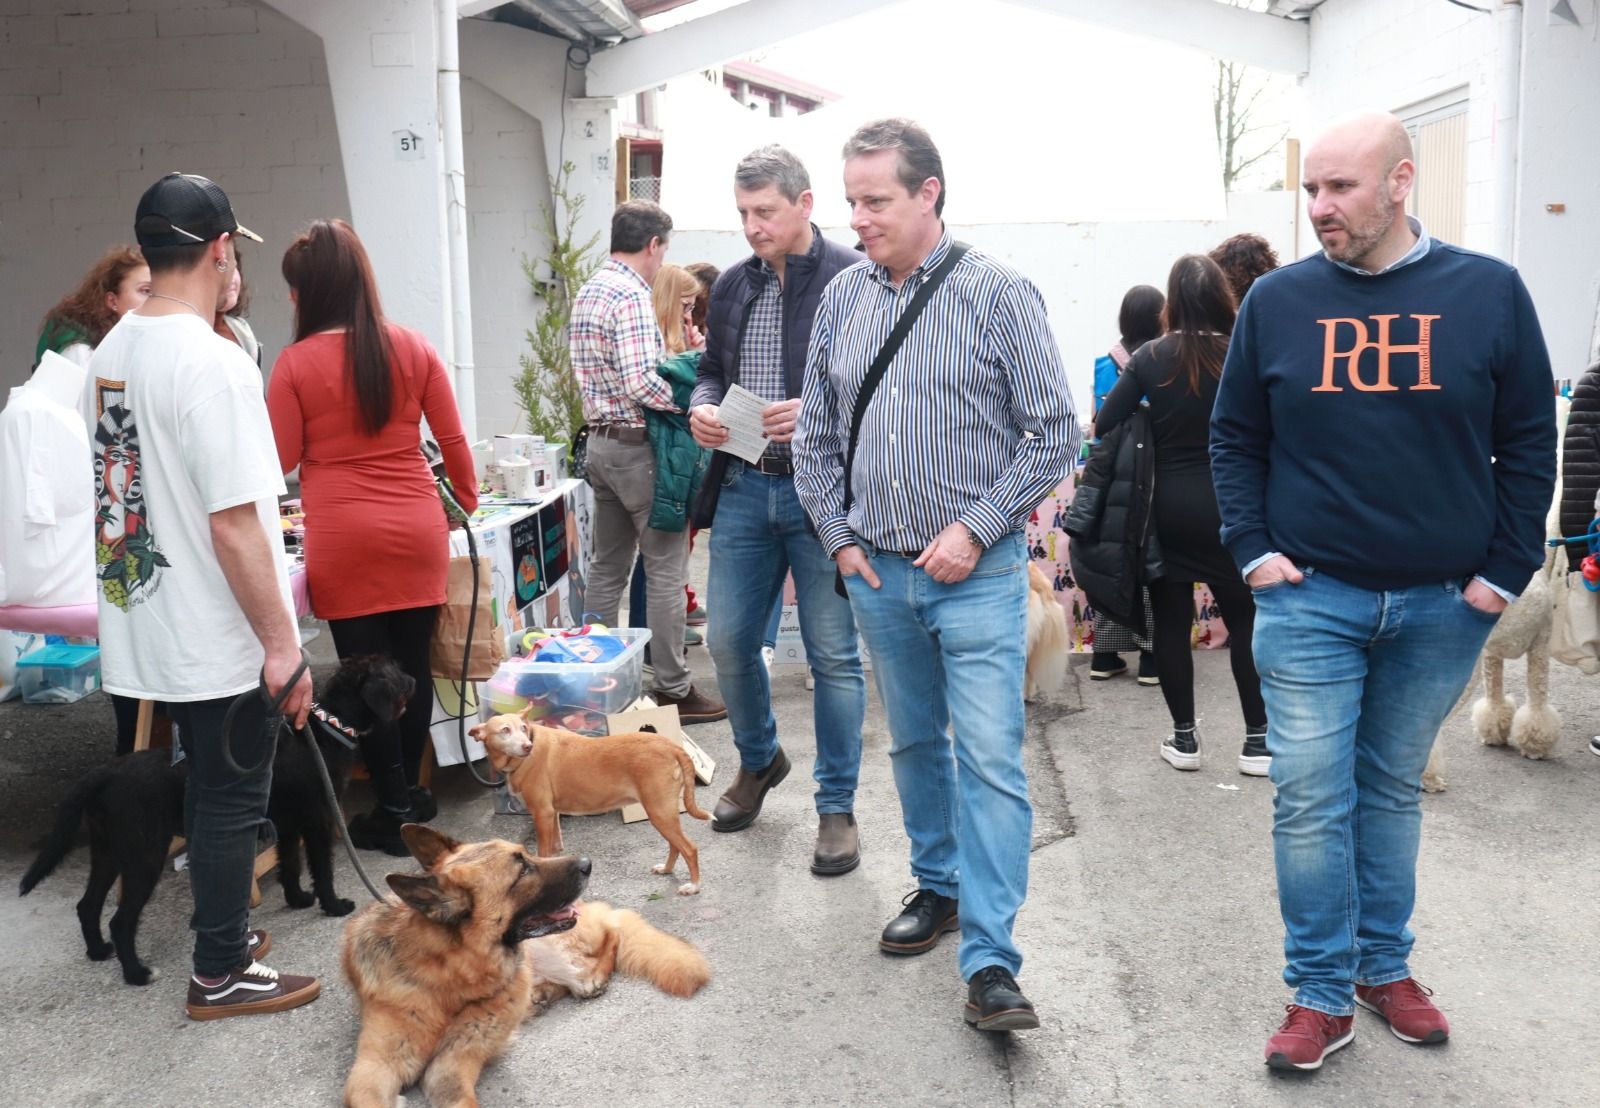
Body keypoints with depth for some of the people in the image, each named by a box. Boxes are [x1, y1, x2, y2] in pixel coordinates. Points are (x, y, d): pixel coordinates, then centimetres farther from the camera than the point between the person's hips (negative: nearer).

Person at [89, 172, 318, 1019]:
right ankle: (221, 974, 19)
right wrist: (282, 646, -19)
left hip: (152, 625, 8)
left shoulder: (112, 352, 6)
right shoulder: (212, 362, -22)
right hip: (219, 636, -8)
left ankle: (223, 926, 38)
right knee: (232, 799, 6)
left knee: (208, 787, 22)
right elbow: (233, 527, -24)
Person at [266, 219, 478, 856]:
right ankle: (411, 793, 26)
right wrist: (468, 501, 22)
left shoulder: (296, 363, -6)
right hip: (418, 533, 3)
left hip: (344, 541, -3)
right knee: (413, 665, 12)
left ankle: (395, 812, 13)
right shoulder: (412, 348, 2)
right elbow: (452, 440, 7)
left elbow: (279, 461, 0)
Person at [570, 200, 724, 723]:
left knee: (607, 565, 14)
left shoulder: (587, 292, 13)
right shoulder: (632, 296, -16)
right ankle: (674, 690, 3)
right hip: (638, 445, -9)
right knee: (665, 569, -3)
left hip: (600, 440, 10)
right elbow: (638, 382, -25)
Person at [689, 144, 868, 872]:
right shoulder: (733, 286, 10)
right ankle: (758, 761, 38)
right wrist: (702, 407, -2)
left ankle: (836, 806, 19)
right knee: (729, 643, 12)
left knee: (833, 656, 4)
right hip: (744, 486, 6)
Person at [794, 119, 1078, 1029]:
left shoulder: (999, 294, -8)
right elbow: (815, 435, 13)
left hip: (977, 571, -5)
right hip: (878, 570, 5)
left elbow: (1055, 433, -7)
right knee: (915, 741, 17)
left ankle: (991, 961, -3)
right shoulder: (842, 298, 6)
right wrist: (839, 536, 4)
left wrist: (976, 527, -14)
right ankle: (940, 885, 35)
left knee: (990, 759, -7)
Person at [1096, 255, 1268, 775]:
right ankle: (1257, 741, 12)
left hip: (1167, 507, 1)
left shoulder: (1151, 357, -4)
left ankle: (1184, 738, 16)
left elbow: (1104, 425, -5)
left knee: (1171, 621, 9)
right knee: (1245, 620, 9)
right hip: (1227, 507, -1)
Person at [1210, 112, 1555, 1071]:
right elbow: (1236, 438, 7)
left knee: (1394, 791, 15)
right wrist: (1253, 549, -2)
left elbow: (1528, 443, 2)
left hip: (1444, 605, 1)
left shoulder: (1490, 293, -2)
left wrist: (1506, 571, -2)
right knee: (1312, 800, 0)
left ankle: (1385, 967, 31)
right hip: (1310, 598, 0)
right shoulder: (1278, 300, 0)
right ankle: (1322, 996, 14)